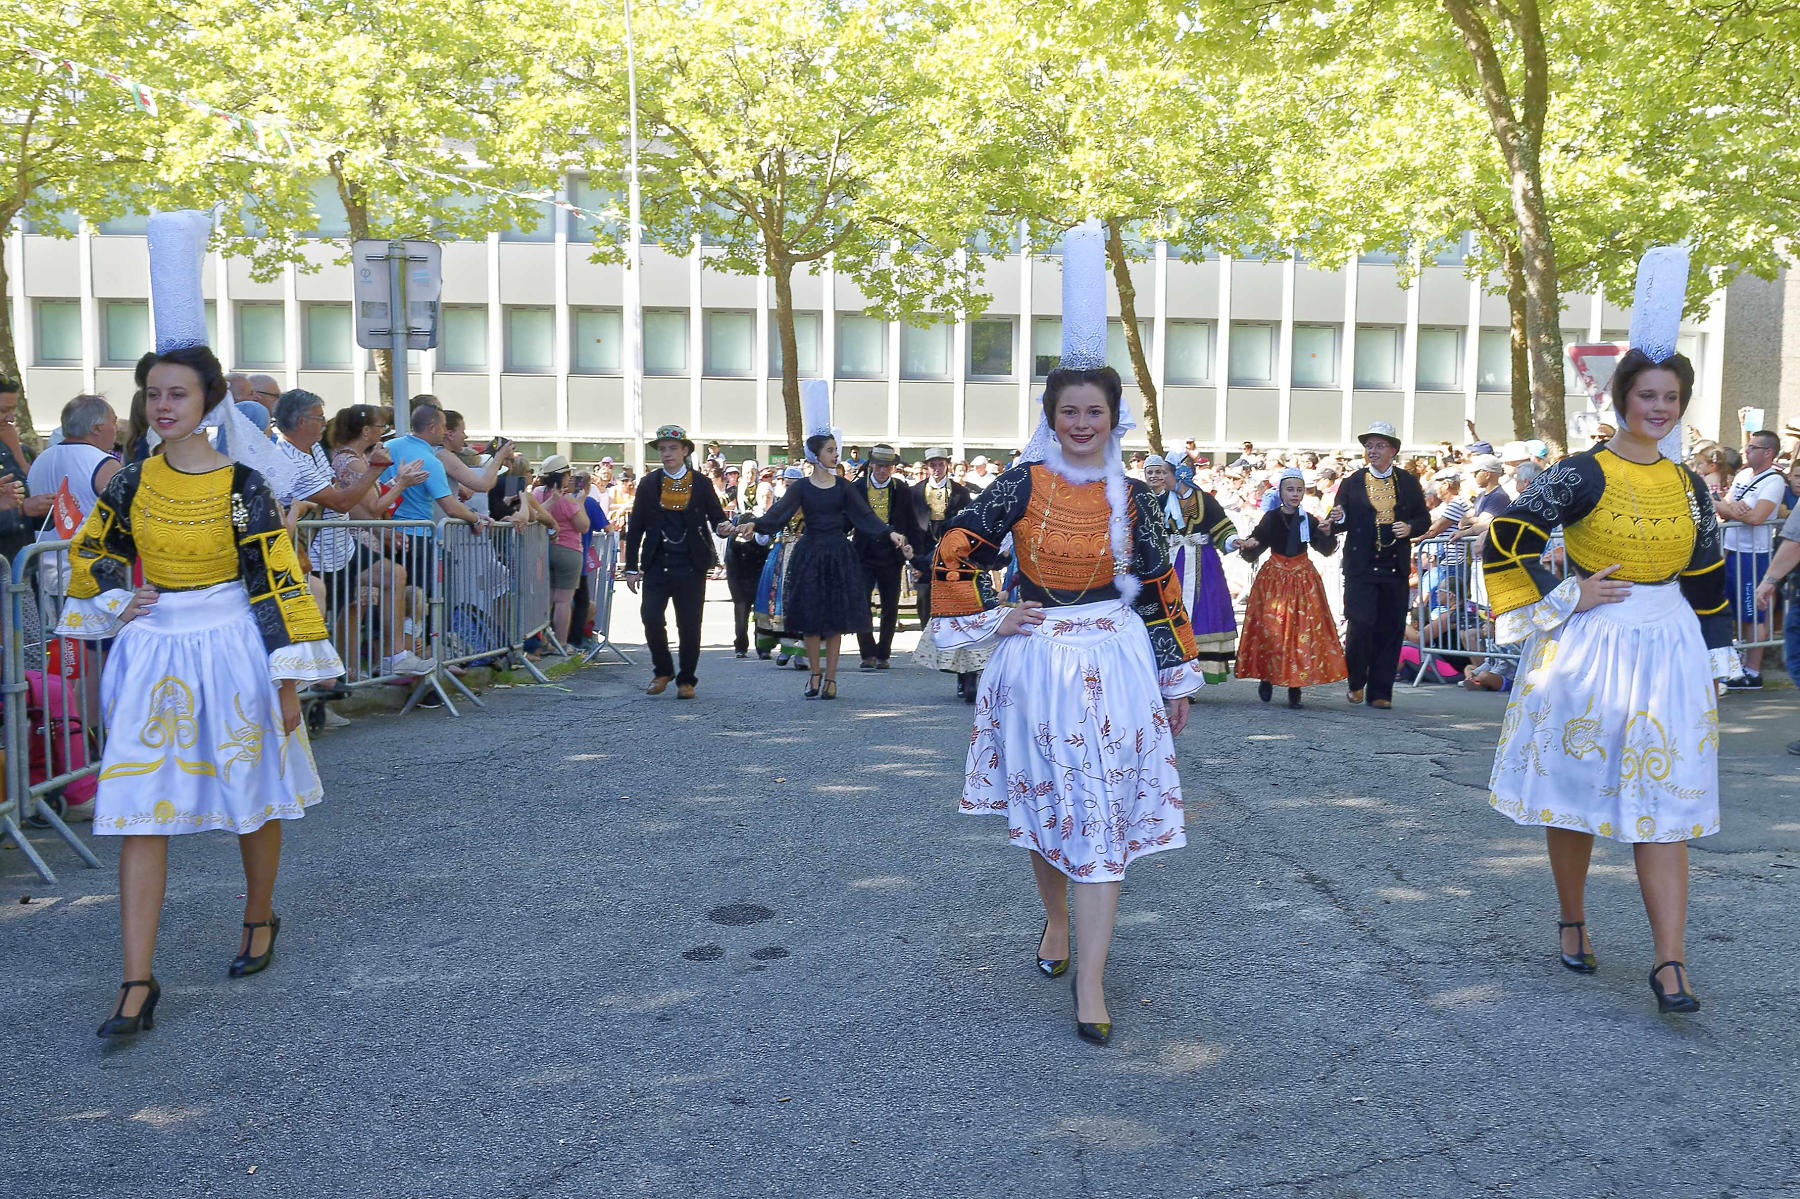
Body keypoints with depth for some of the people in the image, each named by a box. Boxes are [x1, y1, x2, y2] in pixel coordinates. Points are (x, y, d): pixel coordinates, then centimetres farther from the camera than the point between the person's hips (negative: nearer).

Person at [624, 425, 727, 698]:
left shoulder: (700, 484, 5)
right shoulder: (649, 484, 7)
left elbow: (718, 519, 6)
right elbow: (635, 528, 9)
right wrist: (631, 568, 5)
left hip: (690, 565, -1)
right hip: (658, 563, 1)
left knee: (689, 625, 1)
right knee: (651, 617, -12)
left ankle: (686, 680, 16)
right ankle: (662, 671, 12)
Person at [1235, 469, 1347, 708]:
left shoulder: (1308, 520, 4)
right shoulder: (1270, 518, -1)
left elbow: (1325, 549, 1)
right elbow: (1253, 552, -3)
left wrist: (1327, 534, -18)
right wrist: (1248, 546, -25)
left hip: (1303, 579, 2)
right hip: (1274, 578, -1)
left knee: (1302, 630, -4)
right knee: (1270, 628, -9)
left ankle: (1295, 685, 2)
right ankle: (1267, 676, 11)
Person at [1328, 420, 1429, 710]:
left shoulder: (1408, 483, 10)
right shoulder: (1352, 483, 6)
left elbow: (1424, 519, 14)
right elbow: (1343, 522, 7)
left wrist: (1410, 527, -7)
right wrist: (1337, 520, -16)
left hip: (1396, 567, 2)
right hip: (1360, 566, -2)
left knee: (1390, 630, 3)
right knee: (1360, 625, -10)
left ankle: (1380, 692, 11)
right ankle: (1356, 682, 13)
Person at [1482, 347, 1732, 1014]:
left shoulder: (1689, 486, 8)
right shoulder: (1582, 474, -6)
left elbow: (1707, 583, 15)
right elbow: (1507, 540, -11)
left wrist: (1709, 669, 14)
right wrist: (1567, 596, -10)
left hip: (1668, 654, 3)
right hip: (1587, 651, -3)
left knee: (1663, 807, -2)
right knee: (1575, 793, 8)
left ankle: (1670, 965, -2)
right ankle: (1572, 922, 28)